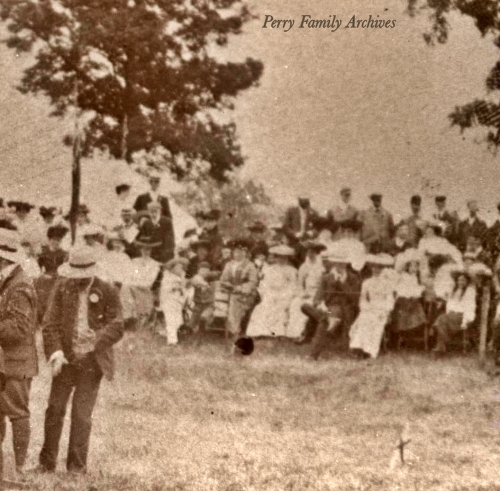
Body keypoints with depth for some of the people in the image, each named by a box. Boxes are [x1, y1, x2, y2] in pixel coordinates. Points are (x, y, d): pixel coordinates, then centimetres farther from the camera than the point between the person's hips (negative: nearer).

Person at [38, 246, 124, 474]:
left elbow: (117, 327, -3)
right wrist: (55, 351, -14)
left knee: (82, 415, -2)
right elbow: (50, 322, 0)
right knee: (54, 410, 4)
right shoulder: (62, 287, 4)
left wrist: (96, 341, -21)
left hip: (91, 361, -2)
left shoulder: (107, 292, -2)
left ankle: (77, 466, 8)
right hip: (65, 359, 2)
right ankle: (47, 463, 15)